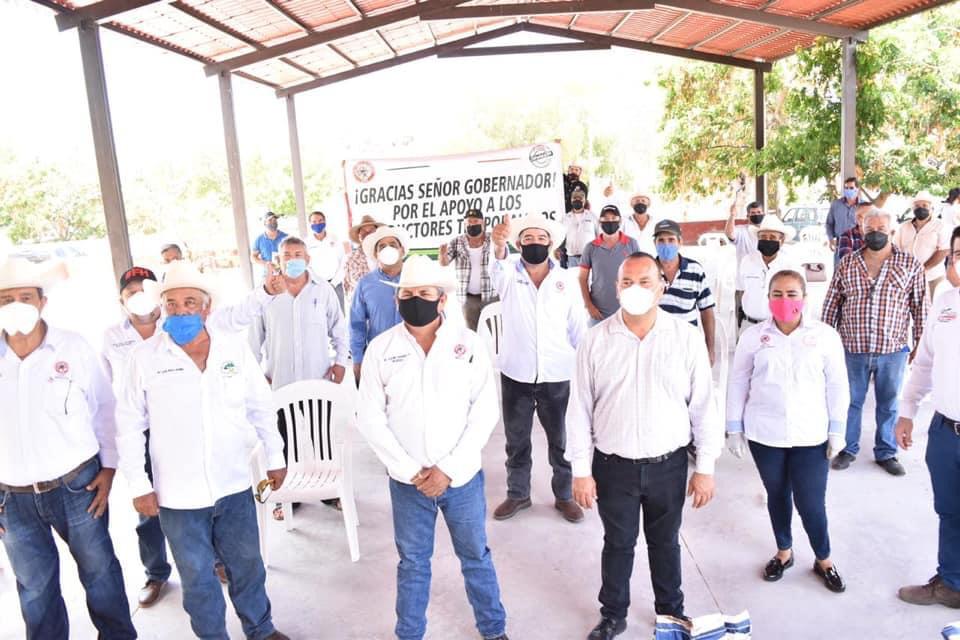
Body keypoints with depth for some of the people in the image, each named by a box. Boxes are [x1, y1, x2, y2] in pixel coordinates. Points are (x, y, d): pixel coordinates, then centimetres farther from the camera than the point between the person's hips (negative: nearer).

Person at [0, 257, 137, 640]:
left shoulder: (74, 347, -8)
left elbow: (104, 407, 1)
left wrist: (109, 467, -2)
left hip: (78, 485, -1)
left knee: (99, 570, 15)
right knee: (35, 587, 18)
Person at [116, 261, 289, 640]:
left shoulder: (234, 346, -4)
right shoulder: (144, 357, -9)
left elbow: (261, 407, 4)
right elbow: (129, 425, -3)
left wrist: (275, 458, 7)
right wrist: (139, 486, -4)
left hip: (234, 485, 2)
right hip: (178, 495, -1)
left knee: (247, 565, 19)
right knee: (197, 578, 15)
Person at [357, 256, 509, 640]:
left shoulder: (468, 344, -6)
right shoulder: (380, 349, -5)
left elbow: (485, 411, -7)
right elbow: (369, 418, -5)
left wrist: (449, 469, -13)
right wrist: (409, 470, -11)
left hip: (462, 477, 0)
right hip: (407, 480, 0)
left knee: (476, 556, 16)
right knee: (412, 562, 16)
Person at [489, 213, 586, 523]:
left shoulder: (566, 280, 2)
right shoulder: (509, 274, -1)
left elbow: (578, 330, 6)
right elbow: (498, 266, -27)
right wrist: (498, 245, -50)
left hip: (558, 376, 0)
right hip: (516, 374, 0)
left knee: (562, 440, 12)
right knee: (516, 439, 14)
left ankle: (564, 496, 30)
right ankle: (517, 494, 32)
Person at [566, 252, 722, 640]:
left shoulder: (687, 338, -7)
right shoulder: (595, 340, -7)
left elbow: (704, 407, -2)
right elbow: (580, 410, -4)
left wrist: (705, 467, -1)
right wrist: (581, 470, -4)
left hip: (669, 465, 1)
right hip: (613, 466, 0)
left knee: (665, 542, 20)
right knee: (617, 543, 16)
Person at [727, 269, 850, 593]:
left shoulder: (825, 335, -4)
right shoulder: (753, 336, -3)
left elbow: (838, 386, 2)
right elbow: (737, 383, 2)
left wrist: (838, 430, 1)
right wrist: (734, 428, 3)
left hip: (811, 435, -1)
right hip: (764, 433, 1)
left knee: (811, 502, 3)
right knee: (777, 496, 16)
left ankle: (824, 560, 28)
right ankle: (783, 552, 38)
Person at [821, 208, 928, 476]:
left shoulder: (910, 265, -3)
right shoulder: (847, 264, 0)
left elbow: (920, 308, 0)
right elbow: (831, 304, 4)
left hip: (893, 350, 0)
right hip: (852, 350, 1)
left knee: (888, 404, 15)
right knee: (850, 402, 14)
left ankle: (886, 452, 32)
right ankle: (847, 449, 31)